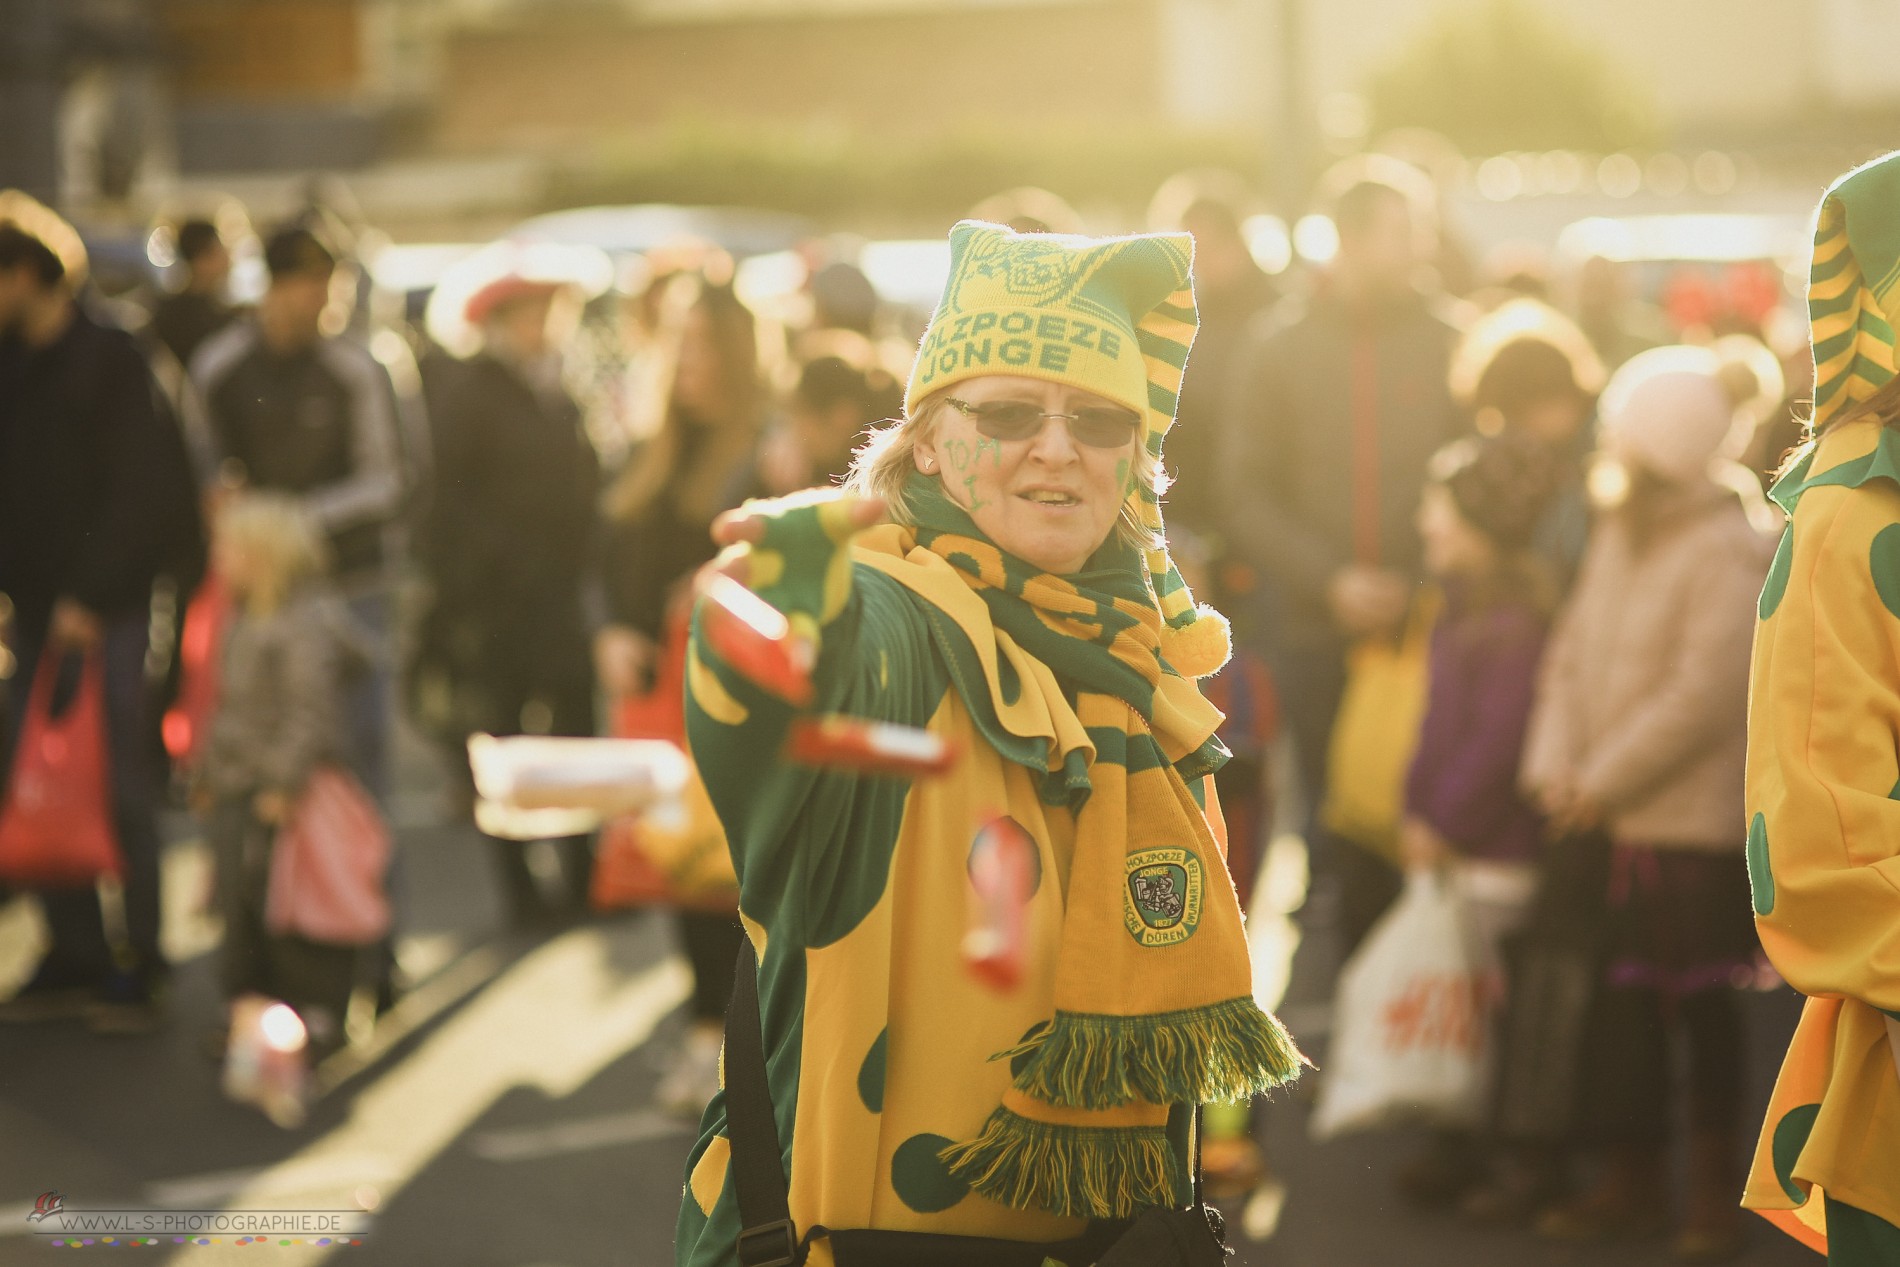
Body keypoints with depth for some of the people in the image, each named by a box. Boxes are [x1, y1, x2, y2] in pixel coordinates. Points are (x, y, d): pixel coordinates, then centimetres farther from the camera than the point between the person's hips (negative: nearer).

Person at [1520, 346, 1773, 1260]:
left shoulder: (1729, 551, -13)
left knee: (1701, 1004, 3)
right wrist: (1553, 766, -4)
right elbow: (1572, 654, 10)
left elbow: (1702, 695, -18)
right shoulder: (1616, 534, 10)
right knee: (1621, 1004, 11)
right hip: (1610, 820, 7)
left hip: (1694, 821, -7)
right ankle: (1629, 1182, 22)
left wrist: (1602, 782, -15)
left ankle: (1713, 1190, 15)